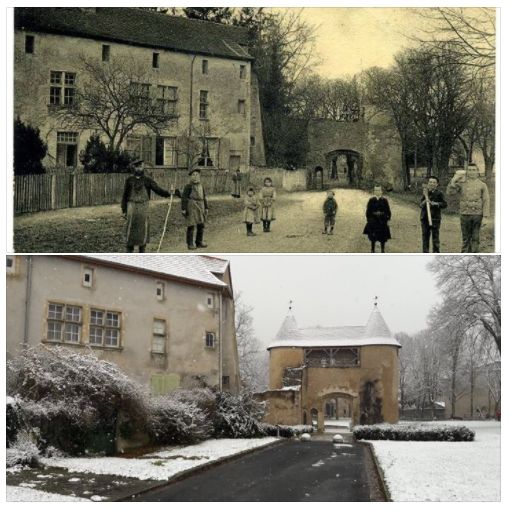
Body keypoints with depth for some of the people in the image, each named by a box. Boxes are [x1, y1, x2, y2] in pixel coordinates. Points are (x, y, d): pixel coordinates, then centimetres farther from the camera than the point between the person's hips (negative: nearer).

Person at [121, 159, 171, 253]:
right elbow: (125, 196, 5)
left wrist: (168, 193, -22)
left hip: (143, 207, 0)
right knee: (131, 229, -1)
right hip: (132, 207, 0)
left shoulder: (147, 180, 3)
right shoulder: (129, 180, 3)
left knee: (143, 229, 2)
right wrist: (124, 210, 2)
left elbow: (158, 190, -3)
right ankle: (129, 250, 9)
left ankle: (142, 251, 12)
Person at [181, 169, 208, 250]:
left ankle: (199, 242, 17)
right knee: (191, 226, -4)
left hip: (200, 208, 6)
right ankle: (190, 244, 2)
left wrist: (206, 208, 12)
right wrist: (183, 209, -14)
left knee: (201, 225, 6)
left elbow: (204, 198, 18)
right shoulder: (188, 186, -6)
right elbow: (183, 197, -8)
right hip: (191, 207, -6)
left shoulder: (201, 186, 13)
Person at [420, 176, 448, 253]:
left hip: (435, 218, -4)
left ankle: (436, 252, 5)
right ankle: (425, 253, 16)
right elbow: (421, 205, 10)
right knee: (425, 236, 8)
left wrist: (435, 203, -18)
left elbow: (444, 204, -5)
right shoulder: (425, 193, 9)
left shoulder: (439, 193, -2)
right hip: (425, 217, 4)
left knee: (435, 236, -2)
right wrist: (424, 202, -12)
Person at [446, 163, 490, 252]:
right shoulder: (462, 183, 5)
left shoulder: (482, 185, 2)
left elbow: (486, 201, -1)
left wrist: (485, 217, -9)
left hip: (477, 215, -1)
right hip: (465, 215, 1)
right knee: (466, 238, 6)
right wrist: (454, 179, -16)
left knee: (475, 238, 3)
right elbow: (449, 192, -6)